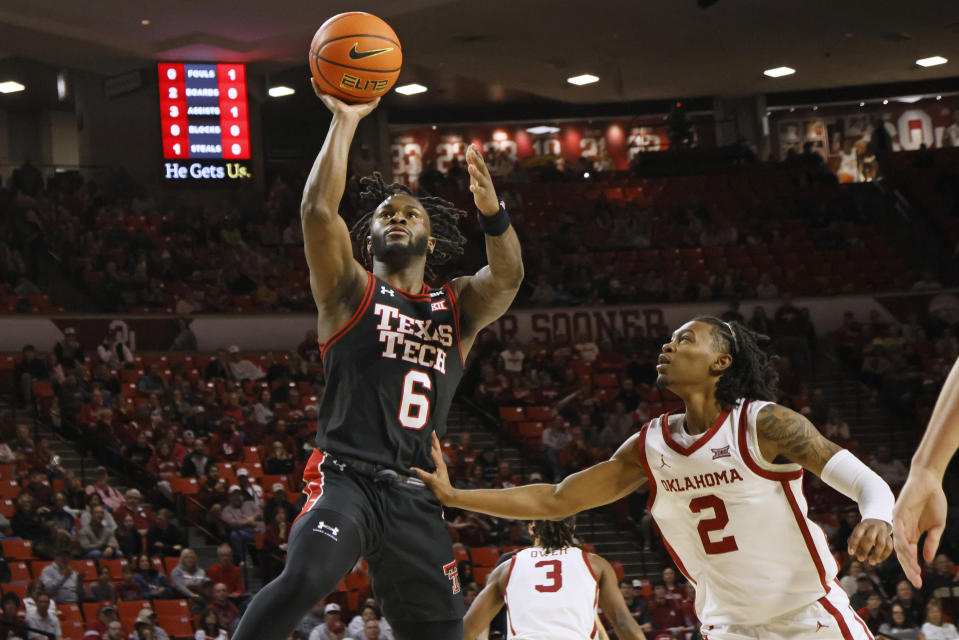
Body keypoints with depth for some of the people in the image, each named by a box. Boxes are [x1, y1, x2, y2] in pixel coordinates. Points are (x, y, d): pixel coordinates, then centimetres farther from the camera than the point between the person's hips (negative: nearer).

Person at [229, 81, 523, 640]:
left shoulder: (458, 308, 17)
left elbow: (508, 277, -4)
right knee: (306, 577, -32)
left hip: (416, 495, 4)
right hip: (346, 476, -4)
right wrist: (344, 122, -8)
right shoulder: (351, 291, 9)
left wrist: (493, 212, -23)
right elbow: (318, 210, -6)